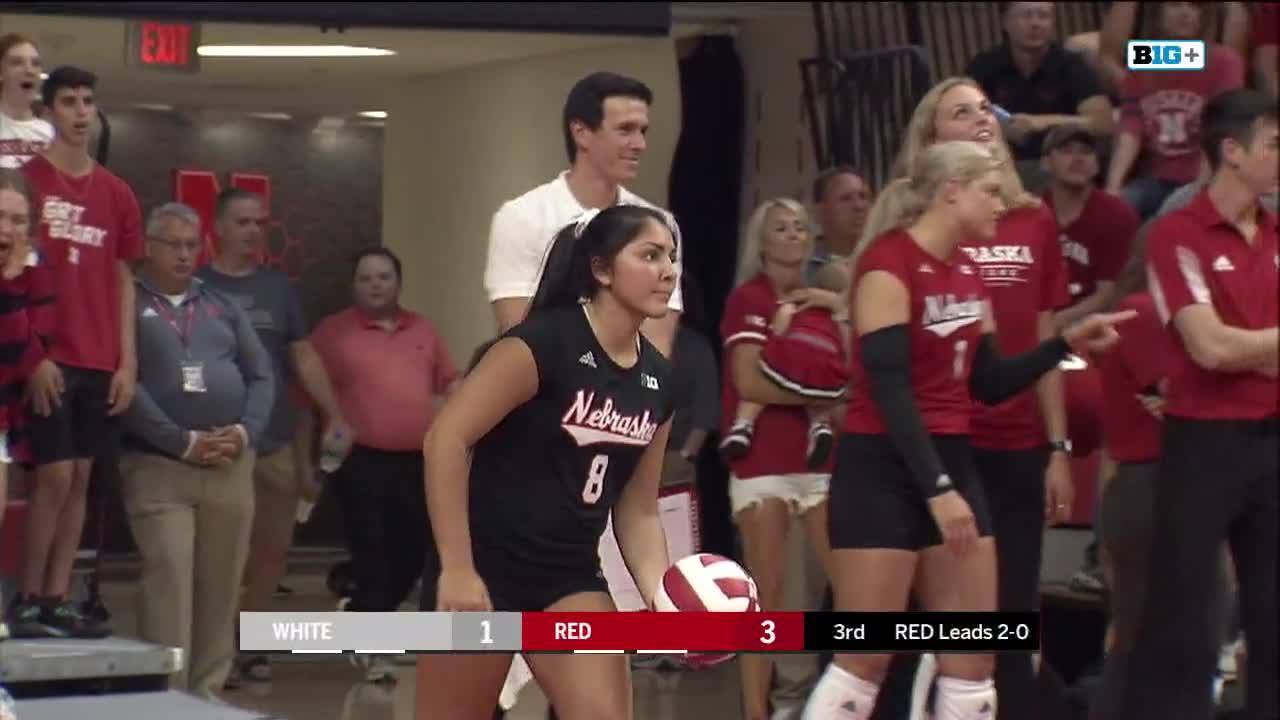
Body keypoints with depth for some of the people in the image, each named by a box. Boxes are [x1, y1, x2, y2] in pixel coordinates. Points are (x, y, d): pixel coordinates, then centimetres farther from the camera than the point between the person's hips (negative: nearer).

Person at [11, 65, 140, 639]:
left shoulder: (117, 194, 11)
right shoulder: (27, 180, -4)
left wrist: (127, 362, 7)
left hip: (100, 362, 5)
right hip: (48, 358, -5)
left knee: (80, 479, 6)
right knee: (55, 475, -6)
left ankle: (58, 598, 11)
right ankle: (28, 598, 5)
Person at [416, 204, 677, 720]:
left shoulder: (659, 381, 4)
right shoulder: (543, 344, -16)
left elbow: (637, 508, 11)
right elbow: (445, 439, -19)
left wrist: (662, 594, -5)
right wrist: (456, 568, -22)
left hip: (570, 576, 6)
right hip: (483, 565, -6)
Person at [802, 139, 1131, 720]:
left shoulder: (968, 275, 13)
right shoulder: (889, 264, -13)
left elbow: (989, 384, 16)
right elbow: (889, 390, -20)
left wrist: (1067, 343, 5)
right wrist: (937, 489, -23)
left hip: (953, 462, 9)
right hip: (884, 470, -8)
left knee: (973, 656, 6)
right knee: (864, 660, -6)